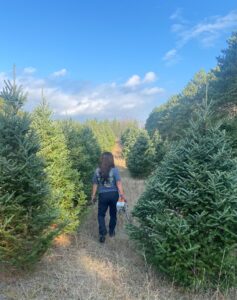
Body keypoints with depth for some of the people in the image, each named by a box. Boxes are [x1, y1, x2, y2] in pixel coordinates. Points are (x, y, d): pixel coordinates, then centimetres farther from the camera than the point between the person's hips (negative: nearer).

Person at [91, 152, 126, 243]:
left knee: (101, 214, 12)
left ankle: (102, 233, -1)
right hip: (113, 194, 0)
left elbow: (95, 185, 2)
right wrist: (122, 195, -11)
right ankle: (111, 231, 32)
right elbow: (118, 184, -14)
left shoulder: (97, 171, -4)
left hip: (103, 195, 0)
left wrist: (93, 196, 11)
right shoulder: (114, 170, -10)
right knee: (113, 213, 19)